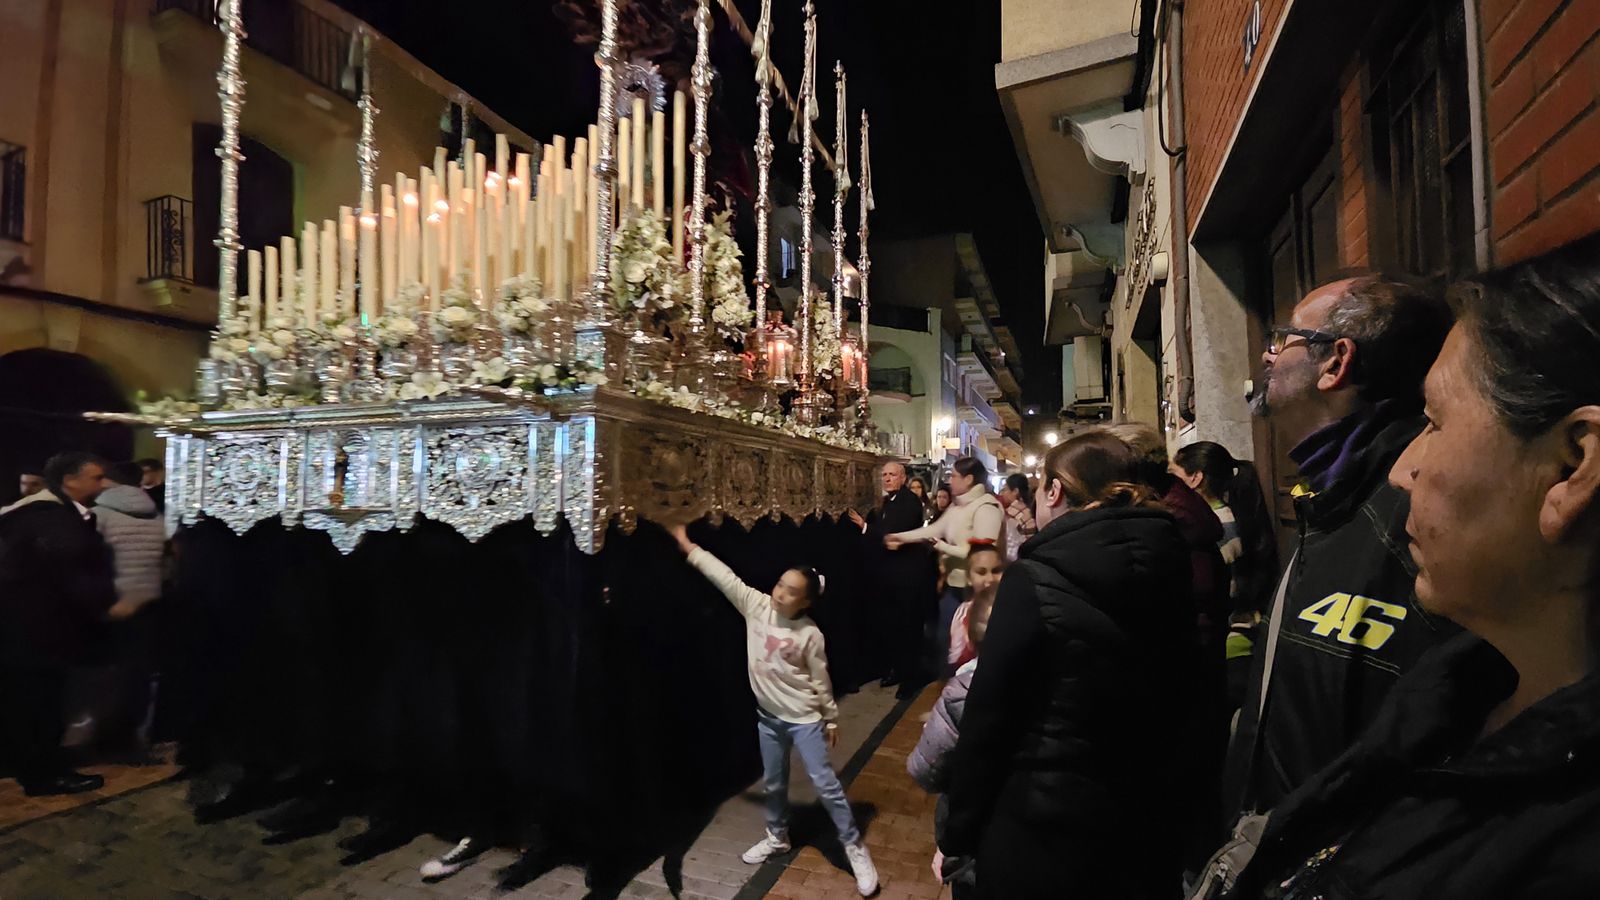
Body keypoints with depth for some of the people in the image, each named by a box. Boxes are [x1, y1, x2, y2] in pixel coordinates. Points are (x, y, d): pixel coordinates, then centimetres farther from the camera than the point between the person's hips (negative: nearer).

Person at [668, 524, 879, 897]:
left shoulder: (810, 635, -18)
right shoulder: (756, 606, -10)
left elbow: (821, 681, -7)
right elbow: (724, 577, -13)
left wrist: (831, 719, 2)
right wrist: (689, 547, -15)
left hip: (804, 718, -4)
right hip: (768, 716, 4)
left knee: (826, 784, 1)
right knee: (774, 783, 21)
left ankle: (855, 847, 16)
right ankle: (777, 837, 43)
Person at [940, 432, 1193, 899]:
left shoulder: (1033, 580, -19)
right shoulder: (1171, 568, -2)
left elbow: (988, 715, -16)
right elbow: (1178, 701, 8)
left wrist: (956, 836, -5)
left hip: (1042, 829, -5)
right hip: (1145, 825, 5)